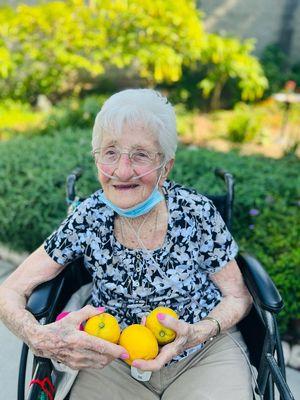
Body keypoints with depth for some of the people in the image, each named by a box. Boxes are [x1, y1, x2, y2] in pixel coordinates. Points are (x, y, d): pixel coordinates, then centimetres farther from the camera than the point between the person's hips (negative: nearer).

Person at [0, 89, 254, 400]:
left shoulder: (198, 213, -17)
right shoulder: (88, 219, -13)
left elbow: (239, 297, -5)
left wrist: (197, 334, -26)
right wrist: (39, 337, -31)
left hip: (206, 351, 0)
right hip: (115, 359, 1)